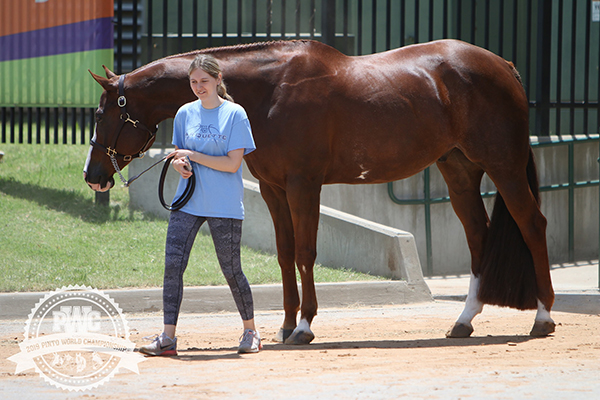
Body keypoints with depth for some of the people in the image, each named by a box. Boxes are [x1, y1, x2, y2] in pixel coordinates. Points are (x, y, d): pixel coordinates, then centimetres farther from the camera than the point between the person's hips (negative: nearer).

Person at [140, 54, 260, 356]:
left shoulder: (234, 114, -5)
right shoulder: (185, 114, 10)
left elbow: (232, 163, -11)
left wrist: (193, 156, -14)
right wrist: (179, 164, -7)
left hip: (225, 206, -4)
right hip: (188, 200, 4)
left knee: (231, 269, 2)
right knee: (172, 264, -8)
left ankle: (250, 331, 22)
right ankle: (168, 337, -8)